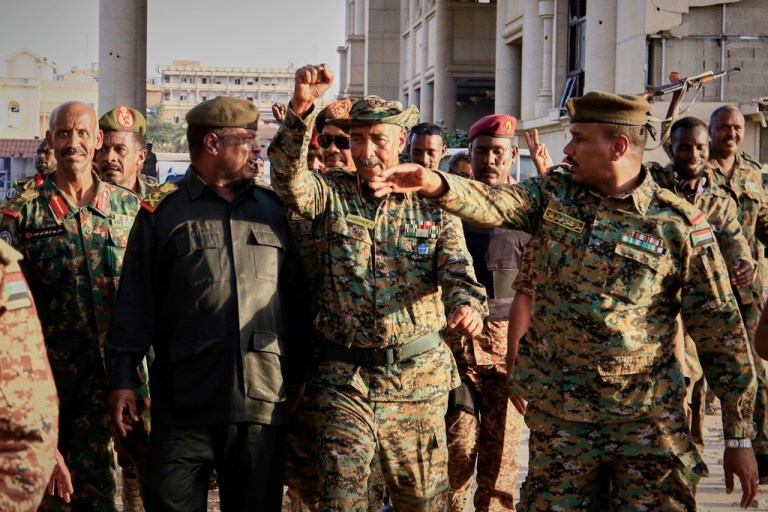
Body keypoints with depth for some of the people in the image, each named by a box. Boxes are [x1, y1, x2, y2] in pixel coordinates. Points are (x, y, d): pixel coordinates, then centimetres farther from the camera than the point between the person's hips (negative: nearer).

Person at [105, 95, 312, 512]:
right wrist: (122, 377, -3)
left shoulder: (273, 208, 13)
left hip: (263, 400, 3)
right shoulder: (163, 210, 4)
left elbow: (297, 297, 15)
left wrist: (299, 374, 11)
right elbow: (135, 300, 2)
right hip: (184, 402, -3)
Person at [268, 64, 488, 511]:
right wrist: (300, 109, -32)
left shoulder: (434, 206, 4)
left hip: (419, 378, 1)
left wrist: (467, 303, -32)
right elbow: (290, 179, -17)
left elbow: (458, 270, -7)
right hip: (344, 377, 0)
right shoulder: (333, 196, 3)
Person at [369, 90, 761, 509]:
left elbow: (720, 330, -3)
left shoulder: (678, 224, -6)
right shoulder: (553, 195, 5)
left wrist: (740, 436, -3)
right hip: (556, 417, 3)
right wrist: (436, 184, -37)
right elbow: (492, 204, -14)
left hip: (646, 422, -2)